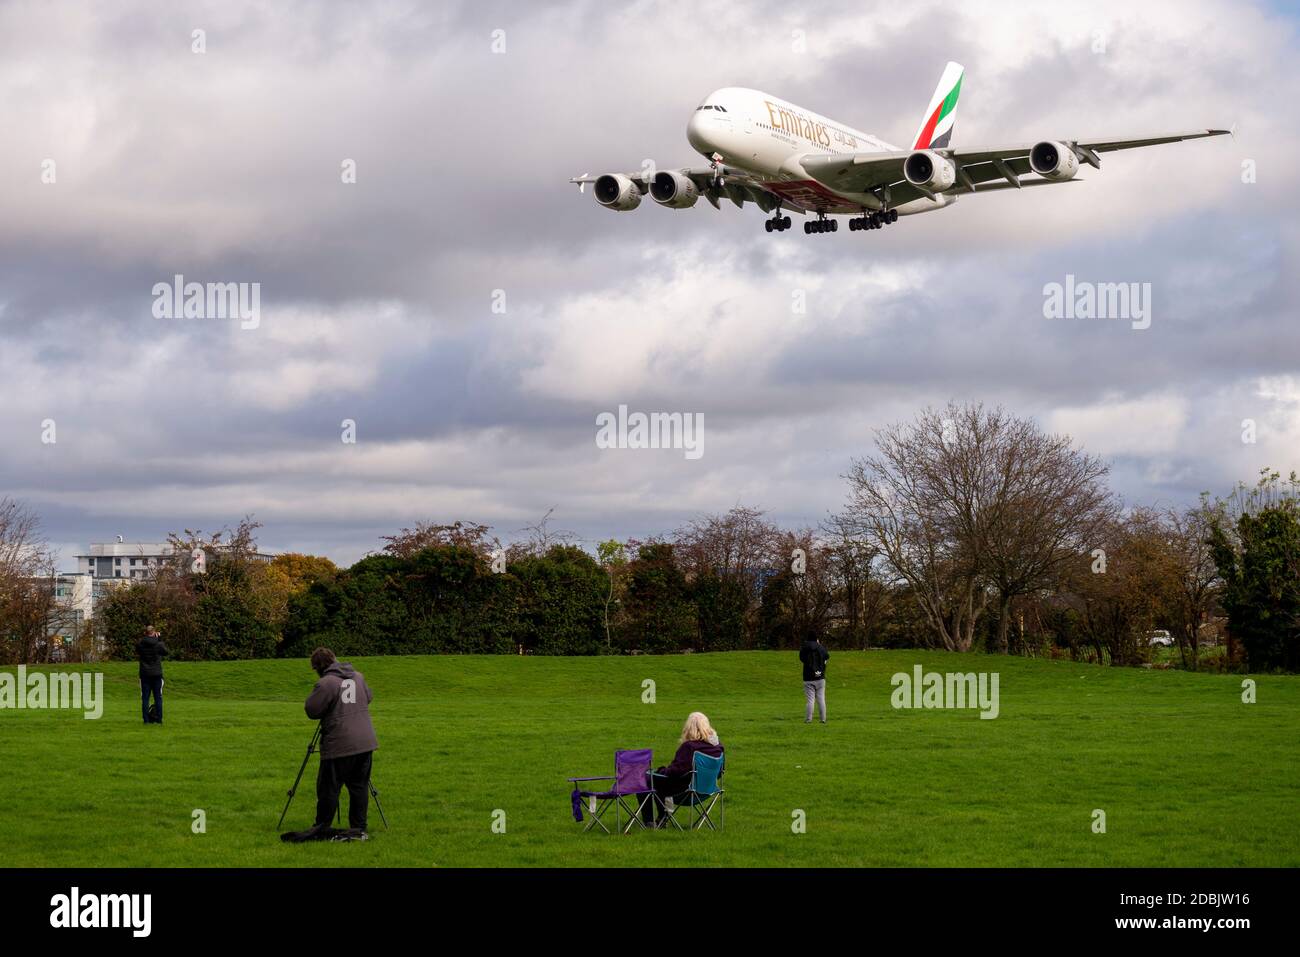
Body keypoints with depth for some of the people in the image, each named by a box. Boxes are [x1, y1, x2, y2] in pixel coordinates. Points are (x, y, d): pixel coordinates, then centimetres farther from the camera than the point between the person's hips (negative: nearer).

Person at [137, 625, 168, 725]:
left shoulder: (140, 644, -6)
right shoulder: (158, 644, -10)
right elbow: (165, 651, 10)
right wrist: (160, 639, 10)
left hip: (144, 674, 1)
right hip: (157, 674, -1)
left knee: (145, 698, 5)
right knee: (158, 697, 7)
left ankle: (146, 720, 2)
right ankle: (159, 719, 5)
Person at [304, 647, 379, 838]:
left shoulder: (326, 683, -14)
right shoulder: (358, 677, 9)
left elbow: (312, 711, -9)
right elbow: (369, 697, 24)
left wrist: (313, 696, 8)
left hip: (339, 746, -6)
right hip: (365, 742, 6)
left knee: (328, 788, 4)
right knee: (359, 786, 11)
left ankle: (321, 829, 10)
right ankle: (359, 829, 12)